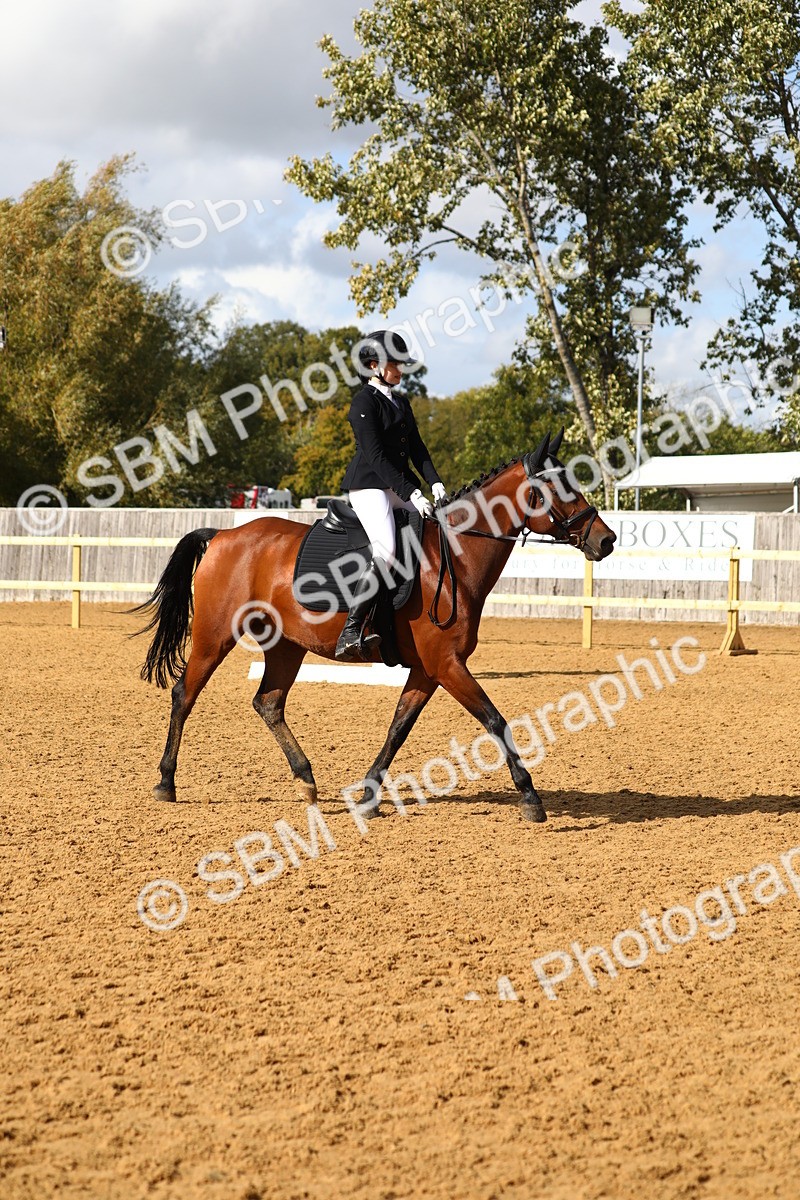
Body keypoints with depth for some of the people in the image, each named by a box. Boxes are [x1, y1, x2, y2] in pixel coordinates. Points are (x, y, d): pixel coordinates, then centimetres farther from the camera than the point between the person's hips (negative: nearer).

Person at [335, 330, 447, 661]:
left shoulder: (401, 403, 20)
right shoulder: (365, 402, -7)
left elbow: (417, 449, 16)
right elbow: (375, 456, -15)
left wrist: (435, 483, -1)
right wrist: (411, 493, -20)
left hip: (401, 487, 9)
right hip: (370, 486, -9)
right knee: (386, 550, -27)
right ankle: (350, 633, -33)